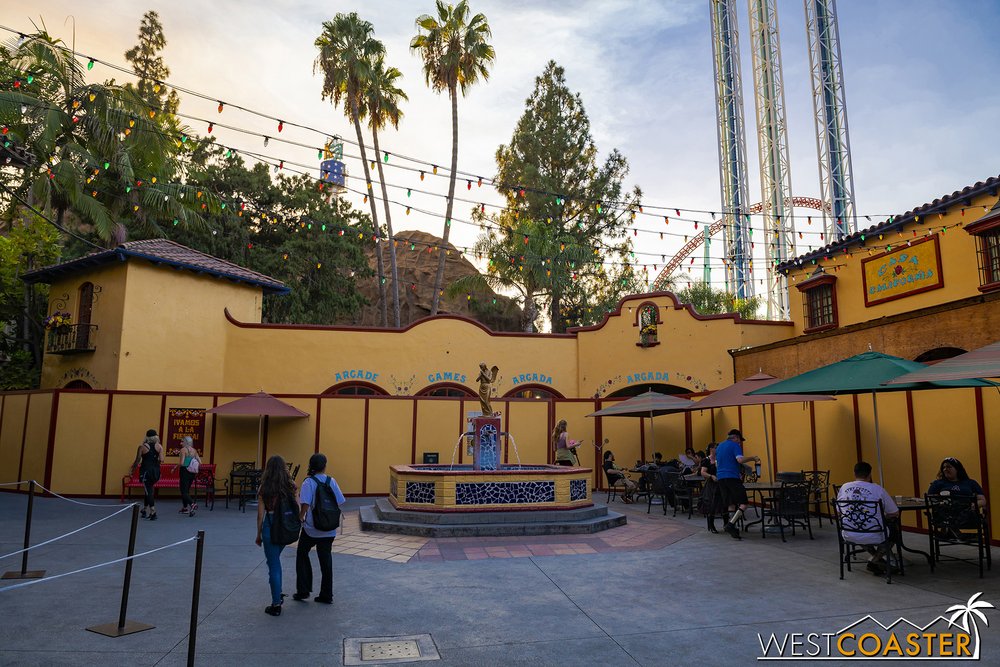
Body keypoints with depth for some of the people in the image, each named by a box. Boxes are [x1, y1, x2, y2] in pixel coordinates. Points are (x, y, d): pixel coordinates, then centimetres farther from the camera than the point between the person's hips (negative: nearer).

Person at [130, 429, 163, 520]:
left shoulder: (142, 447, -4)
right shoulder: (159, 447, 2)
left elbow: (137, 461, -3)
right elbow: (161, 460, -6)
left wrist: (131, 471, 10)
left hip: (146, 470, -4)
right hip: (156, 471, 4)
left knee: (148, 491, -2)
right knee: (149, 489, 21)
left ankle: (153, 512, -10)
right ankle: (145, 509, 30)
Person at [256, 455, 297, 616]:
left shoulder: (264, 489, -8)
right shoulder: (290, 487, -2)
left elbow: (261, 514, -5)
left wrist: (258, 534, 5)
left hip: (270, 526, -3)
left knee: (274, 564, 4)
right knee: (275, 560, 26)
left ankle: (276, 604, 9)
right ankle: (278, 594, 31)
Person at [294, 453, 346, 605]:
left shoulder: (309, 482, -12)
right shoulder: (331, 481, -1)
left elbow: (305, 504, -22)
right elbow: (339, 502, 1)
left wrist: (301, 517, -6)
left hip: (311, 529, -3)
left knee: (302, 555, 17)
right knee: (326, 560, 11)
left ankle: (303, 591, 18)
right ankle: (326, 595, 16)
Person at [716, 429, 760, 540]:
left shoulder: (719, 446, 21)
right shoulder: (735, 445, -2)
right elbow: (740, 459, -18)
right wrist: (753, 458, -6)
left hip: (720, 477, 8)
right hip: (732, 477, -8)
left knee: (731, 504, 10)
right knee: (743, 503, -5)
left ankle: (732, 530, 7)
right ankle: (730, 524, -18)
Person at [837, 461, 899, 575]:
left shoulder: (844, 488, 2)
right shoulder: (877, 489, -7)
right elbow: (895, 513, 1)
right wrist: (883, 518, 22)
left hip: (849, 536, 4)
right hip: (873, 537, -4)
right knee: (894, 528, 25)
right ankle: (875, 560, 14)